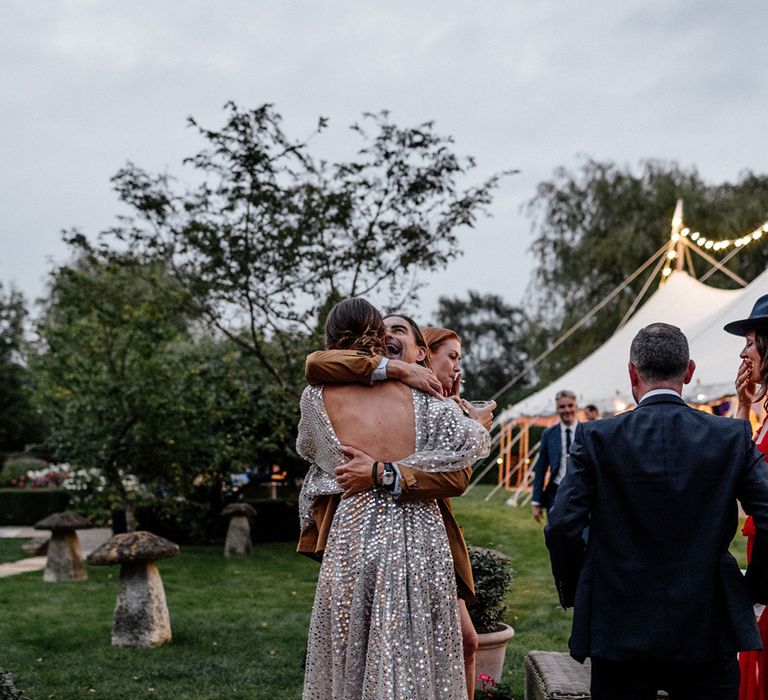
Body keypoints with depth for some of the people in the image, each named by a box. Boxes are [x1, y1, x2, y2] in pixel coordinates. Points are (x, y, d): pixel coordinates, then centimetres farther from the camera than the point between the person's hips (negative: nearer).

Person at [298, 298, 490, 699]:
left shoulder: (318, 399, -2)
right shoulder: (417, 398, 1)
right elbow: (477, 439, -4)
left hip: (354, 541, -1)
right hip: (421, 542, 1)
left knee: (348, 666, 12)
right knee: (419, 660, 10)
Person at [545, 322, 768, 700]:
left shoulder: (597, 437, -7)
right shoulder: (733, 437, -3)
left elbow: (562, 527, -11)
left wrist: (575, 592, 5)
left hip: (620, 632, 0)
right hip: (708, 631, 1)